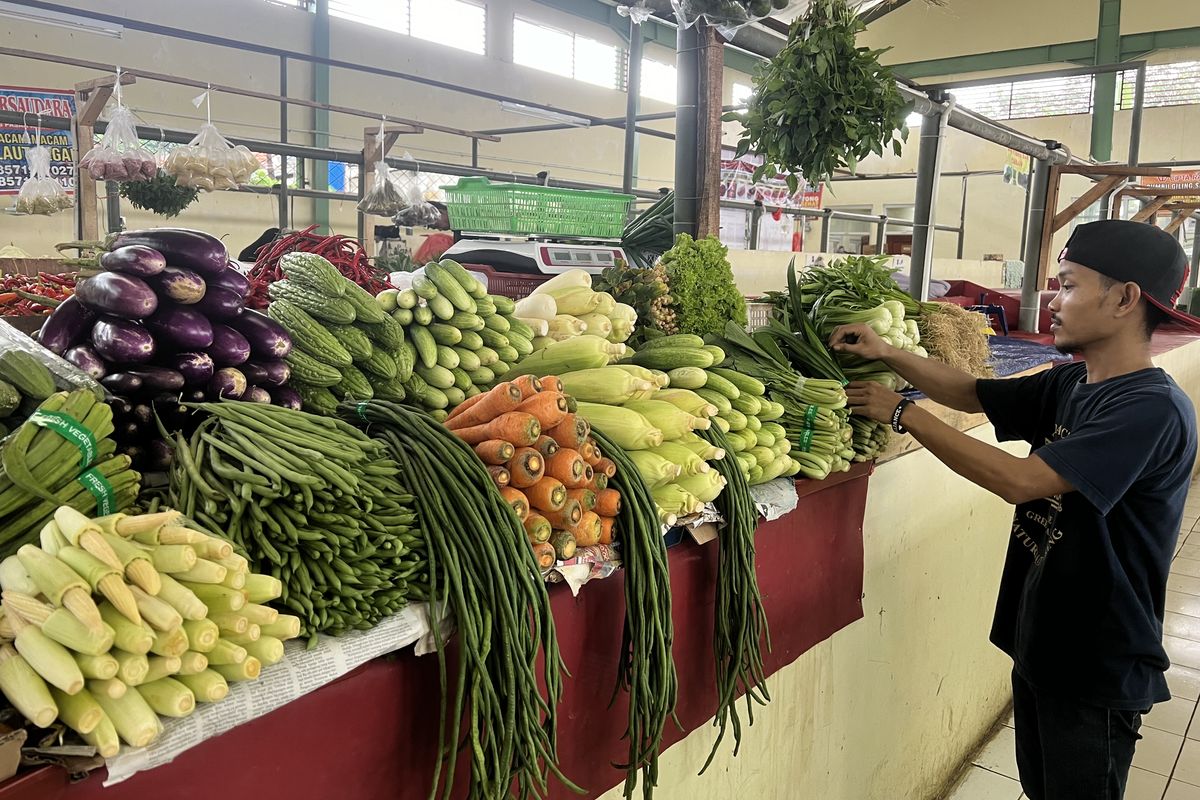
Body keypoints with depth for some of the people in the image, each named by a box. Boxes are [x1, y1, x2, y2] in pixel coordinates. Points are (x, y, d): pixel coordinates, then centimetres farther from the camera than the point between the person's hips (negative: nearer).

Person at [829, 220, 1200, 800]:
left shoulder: (1153, 409, -24)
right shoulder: (1070, 385, 1)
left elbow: (1020, 480, -30)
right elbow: (971, 394, 10)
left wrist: (903, 412, -24)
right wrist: (886, 354, -6)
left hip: (1099, 669, -7)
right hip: (1039, 643, 7)